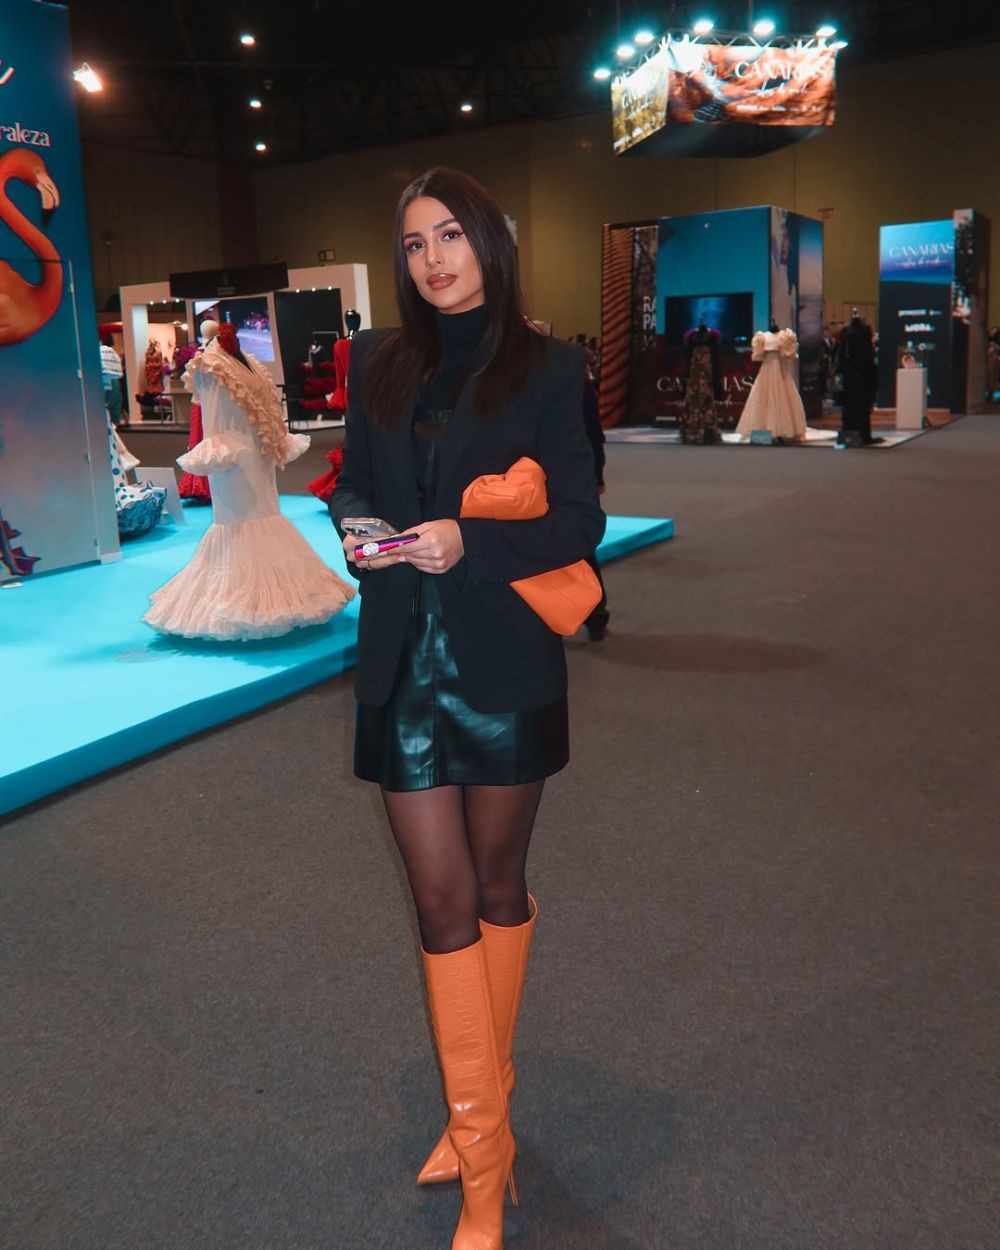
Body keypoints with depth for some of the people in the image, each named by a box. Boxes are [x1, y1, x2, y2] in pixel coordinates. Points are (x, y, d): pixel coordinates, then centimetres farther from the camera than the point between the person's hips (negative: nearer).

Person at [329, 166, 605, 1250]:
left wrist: (469, 543, -21)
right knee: (442, 902, 6)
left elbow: (577, 519, -6)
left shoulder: (545, 367, -2)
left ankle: (481, 1104, 35)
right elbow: (350, 482, 14)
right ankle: (481, 1138, 21)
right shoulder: (376, 362, 9)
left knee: (497, 887, 13)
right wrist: (354, 529, -8)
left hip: (504, 665, -2)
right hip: (402, 665, 3)